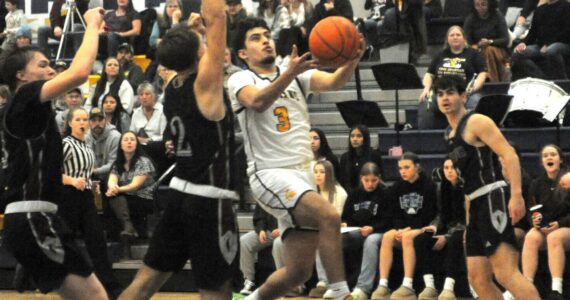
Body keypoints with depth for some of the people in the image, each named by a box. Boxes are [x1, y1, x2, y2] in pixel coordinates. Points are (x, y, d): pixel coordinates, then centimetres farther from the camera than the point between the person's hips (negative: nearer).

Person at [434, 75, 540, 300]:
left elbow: (509, 155, -15)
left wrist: (516, 195, -27)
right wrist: (468, 219, 23)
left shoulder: (476, 122, -6)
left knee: (506, 273, -19)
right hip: (476, 205, 9)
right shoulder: (450, 133, 20)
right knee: (478, 279, 6)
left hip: (491, 200, -9)